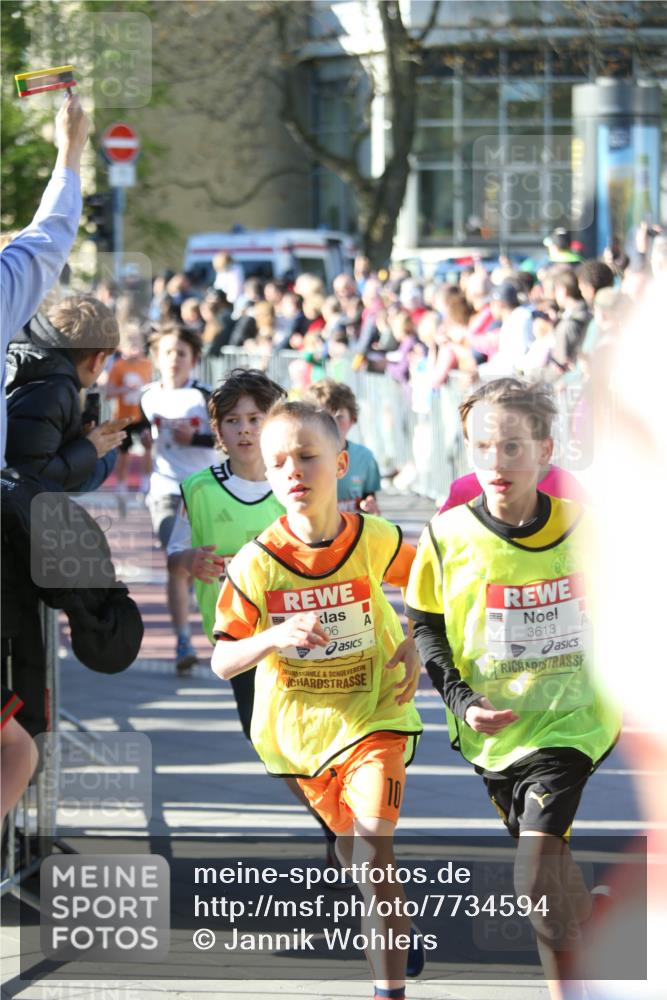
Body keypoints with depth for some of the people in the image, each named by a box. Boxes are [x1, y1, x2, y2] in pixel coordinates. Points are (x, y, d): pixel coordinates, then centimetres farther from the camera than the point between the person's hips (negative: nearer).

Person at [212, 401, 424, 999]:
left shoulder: (375, 540, -12)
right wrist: (274, 637, -31)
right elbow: (221, 662, -12)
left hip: (373, 713, -2)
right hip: (299, 725, 2)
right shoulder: (257, 563, -15)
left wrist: (415, 645, -5)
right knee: (350, 855, 17)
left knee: (374, 841, -20)